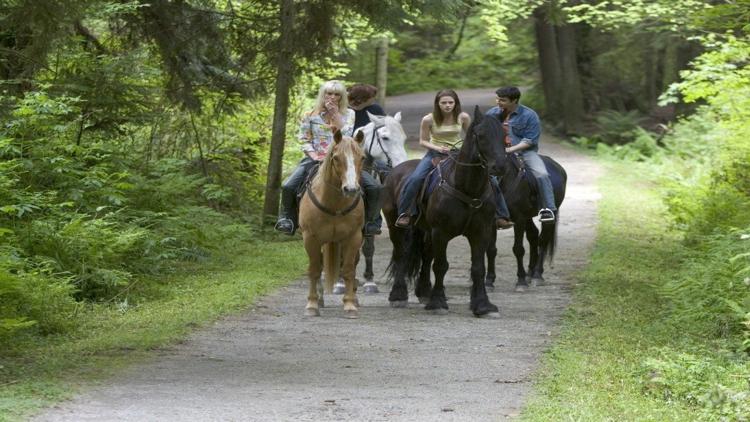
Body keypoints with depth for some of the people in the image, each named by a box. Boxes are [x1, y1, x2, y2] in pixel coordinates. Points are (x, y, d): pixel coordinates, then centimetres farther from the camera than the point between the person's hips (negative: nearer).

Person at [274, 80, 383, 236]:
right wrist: (314, 155, -12)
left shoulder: (348, 114, 8)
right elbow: (304, 140, 5)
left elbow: (347, 135, -8)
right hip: (316, 158, -1)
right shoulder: (311, 116, 5)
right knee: (288, 186, -24)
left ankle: (368, 221, 3)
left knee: (375, 188, -16)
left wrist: (336, 114, -9)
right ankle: (286, 218, -1)